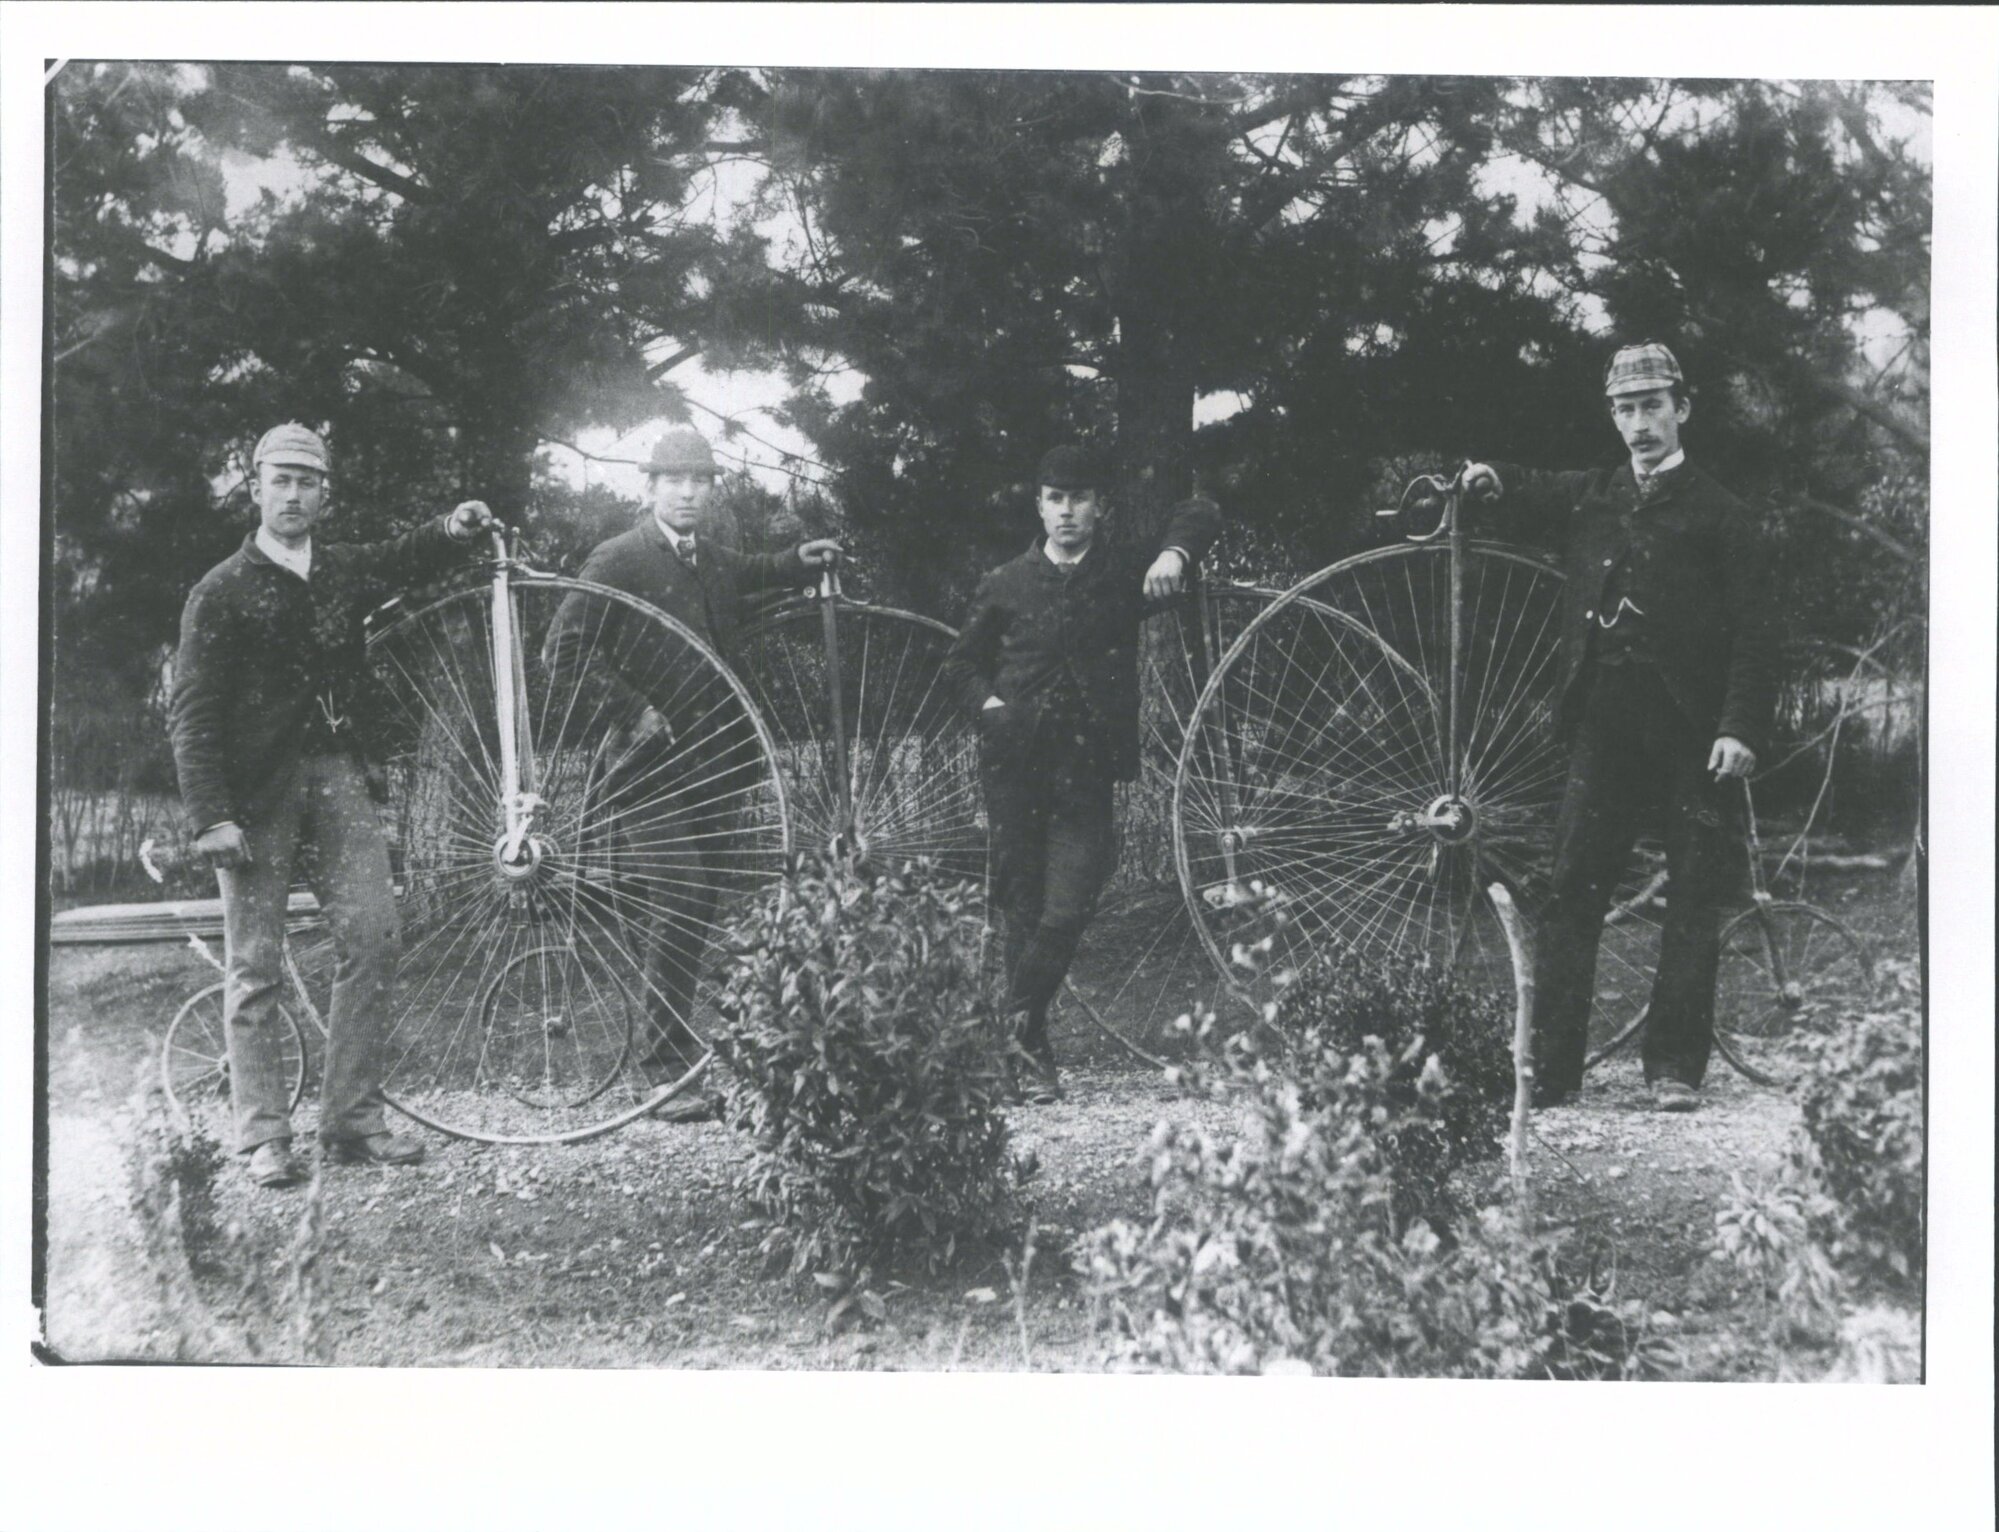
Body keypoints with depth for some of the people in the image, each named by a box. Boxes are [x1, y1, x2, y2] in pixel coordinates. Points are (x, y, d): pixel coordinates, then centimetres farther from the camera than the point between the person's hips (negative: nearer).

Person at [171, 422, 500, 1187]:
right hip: (257, 786, -4)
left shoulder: (344, 571, 14)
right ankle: (264, 1138, 5)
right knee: (254, 963, -1)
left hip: (336, 772, 4)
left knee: (371, 935, -4)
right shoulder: (222, 592, -2)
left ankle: (352, 1120, 3)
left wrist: (449, 530, -19)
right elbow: (194, 714, -7)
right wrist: (212, 816, -15)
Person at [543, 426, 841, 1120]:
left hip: (714, 761, 7)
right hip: (655, 767, -7)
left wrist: (799, 561, 21)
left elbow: (750, 575, 40)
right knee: (677, 907, -15)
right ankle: (663, 1069, -10)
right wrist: (632, 712, -15)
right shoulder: (618, 560, -7)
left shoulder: (715, 560, 15)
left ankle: (677, 1040, 24)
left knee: (700, 908, 11)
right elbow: (565, 649, -13)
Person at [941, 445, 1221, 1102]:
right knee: (1023, 911, 2)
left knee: (1067, 911, -12)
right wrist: (989, 702, 0)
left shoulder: (1125, 572, 7)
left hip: (1085, 773, -1)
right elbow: (962, 664, 19)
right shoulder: (1006, 585, 8)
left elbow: (1201, 514, 11)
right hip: (1014, 765, 1)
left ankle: (1013, 1027, 3)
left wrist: (1175, 552, -10)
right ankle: (1034, 1053, 10)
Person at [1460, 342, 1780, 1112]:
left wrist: (1743, 727, -15)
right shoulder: (1590, 496, 15)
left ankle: (1676, 1067, 5)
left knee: (1693, 897, 0)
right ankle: (1549, 1068, 0)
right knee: (1573, 888, -1)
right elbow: (1537, 494, 36)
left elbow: (1754, 635, -3)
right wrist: (1494, 479, 13)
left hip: (1693, 725, -3)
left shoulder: (1721, 514, 3)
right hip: (1604, 719, 3)